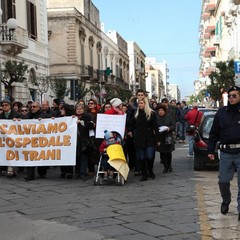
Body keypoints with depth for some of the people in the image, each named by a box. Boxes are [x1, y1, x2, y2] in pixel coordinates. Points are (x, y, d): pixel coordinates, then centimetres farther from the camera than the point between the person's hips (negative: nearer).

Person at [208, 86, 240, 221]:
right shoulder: (222, 112, 5)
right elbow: (214, 133, 8)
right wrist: (211, 150, 6)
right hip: (225, 153, 2)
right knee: (223, 181, 5)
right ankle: (226, 201, 32)